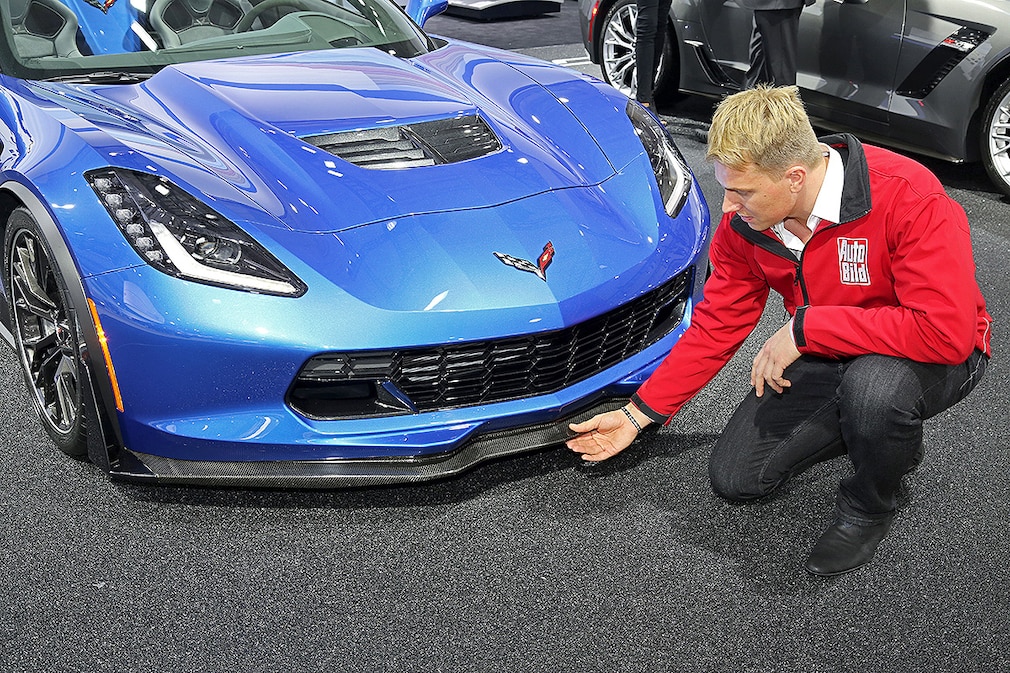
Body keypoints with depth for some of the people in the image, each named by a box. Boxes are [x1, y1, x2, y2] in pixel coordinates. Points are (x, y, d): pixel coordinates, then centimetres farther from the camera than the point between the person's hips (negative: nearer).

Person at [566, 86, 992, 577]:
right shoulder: (745, 221, -13)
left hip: (936, 357, -5)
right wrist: (638, 414, -5)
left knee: (873, 383, -41)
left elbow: (947, 330, -39)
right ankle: (878, 426, 18)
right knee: (734, 478, -1)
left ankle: (867, 508, -6)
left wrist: (805, 326, -34)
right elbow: (716, 326, -4)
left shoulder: (910, 198, -32)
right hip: (825, 356, 6)